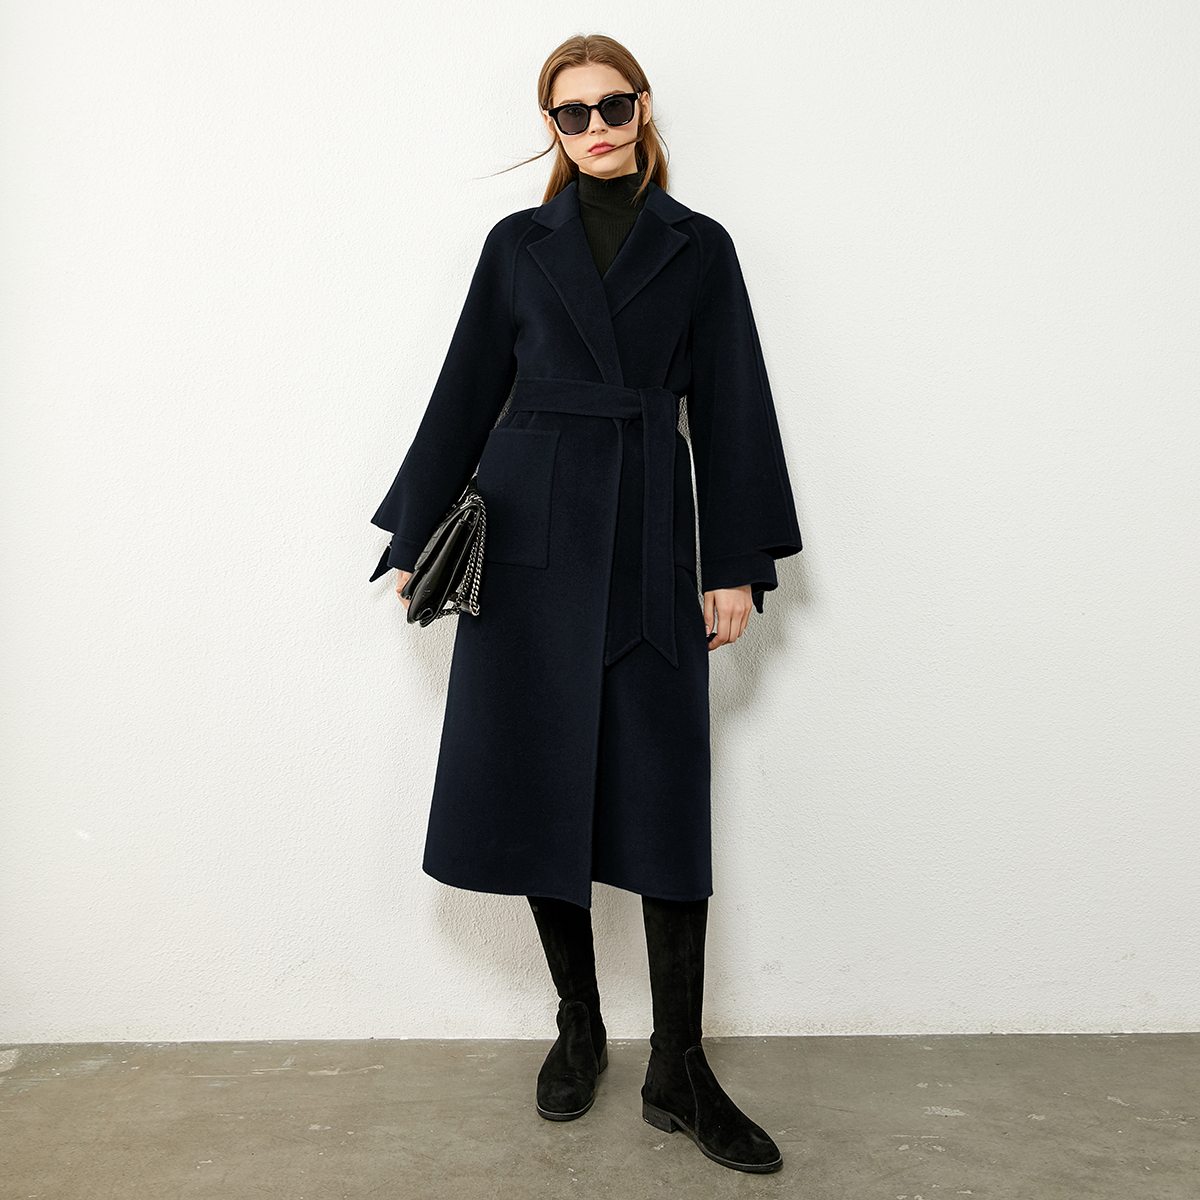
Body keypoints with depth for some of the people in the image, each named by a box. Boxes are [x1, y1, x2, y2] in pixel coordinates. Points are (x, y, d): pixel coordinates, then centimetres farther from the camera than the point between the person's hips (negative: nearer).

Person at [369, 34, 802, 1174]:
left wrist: (736, 566, -1)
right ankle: (578, 1027, 23)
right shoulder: (518, 244, 12)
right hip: (527, 534, 1)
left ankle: (678, 1074, 10)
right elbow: (466, 394, 11)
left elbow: (729, 410, 6)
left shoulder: (698, 247, 10)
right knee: (541, 778, 3)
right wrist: (416, 538, 8)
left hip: (649, 540, -1)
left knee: (666, 797, -3)